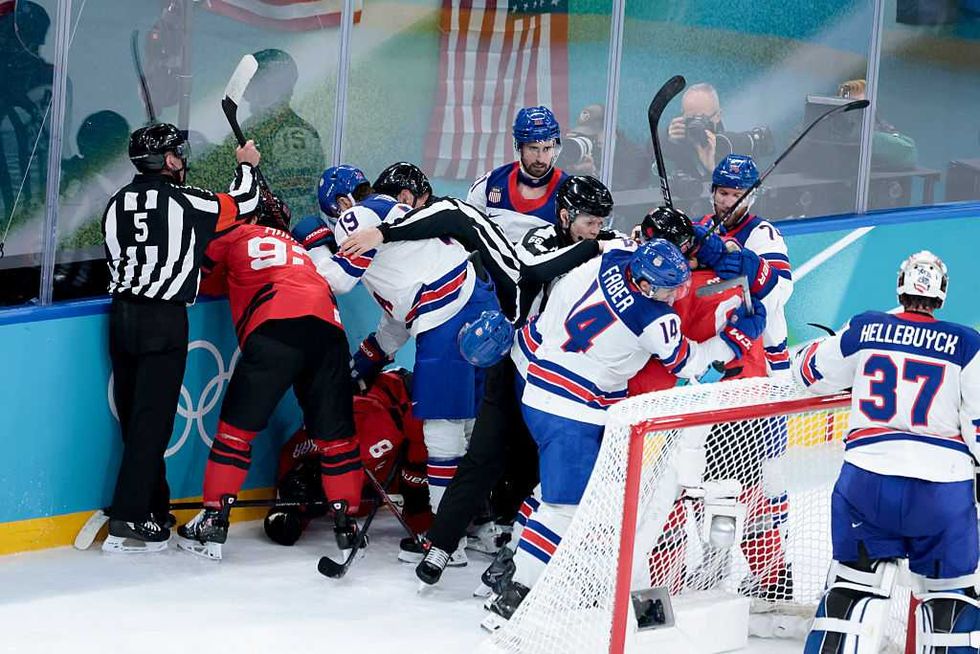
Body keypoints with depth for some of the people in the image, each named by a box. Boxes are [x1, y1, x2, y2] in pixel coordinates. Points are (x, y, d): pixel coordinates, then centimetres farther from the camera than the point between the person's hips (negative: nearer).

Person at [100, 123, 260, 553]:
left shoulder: (117, 204, 8)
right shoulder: (185, 201, -9)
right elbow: (243, 206, 4)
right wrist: (247, 166, 23)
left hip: (122, 315, 6)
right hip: (164, 319, -6)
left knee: (134, 416, 12)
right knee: (152, 420, -5)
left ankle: (154, 508, 20)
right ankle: (128, 521, -8)